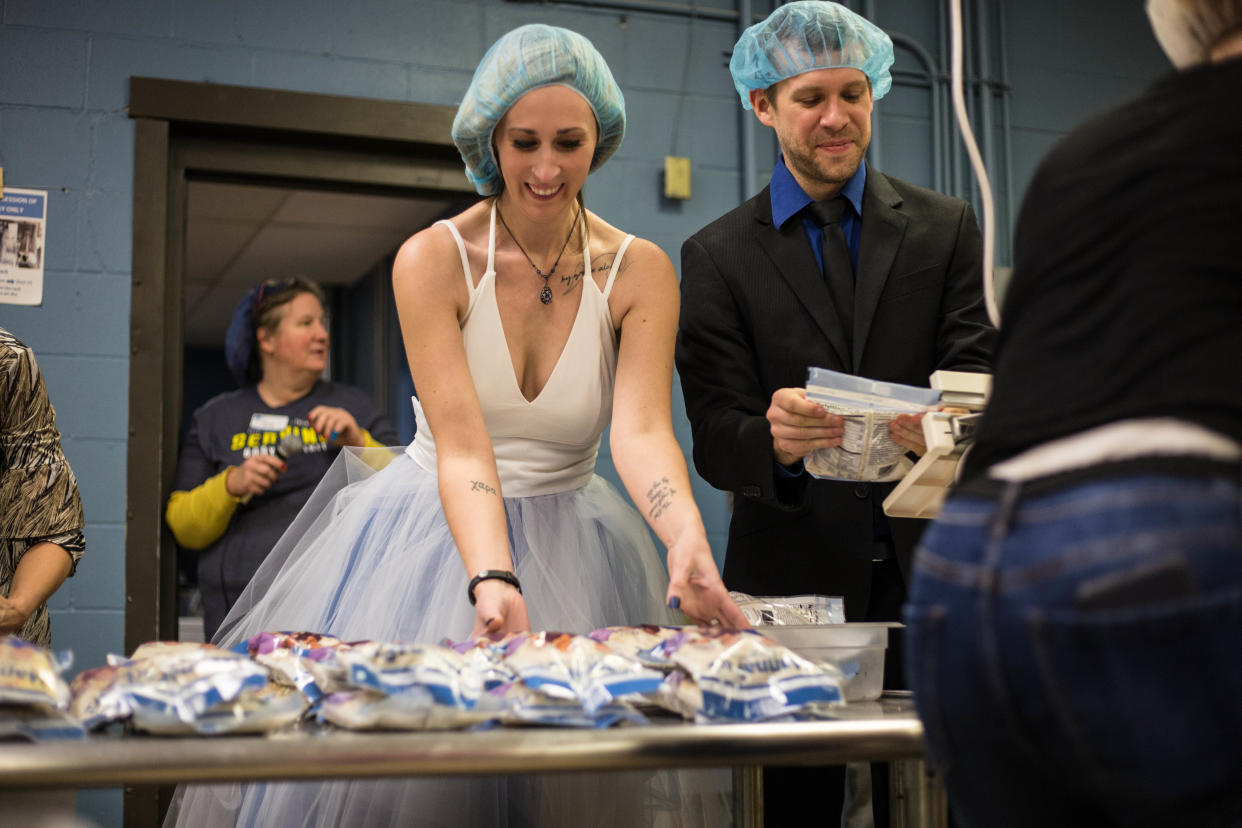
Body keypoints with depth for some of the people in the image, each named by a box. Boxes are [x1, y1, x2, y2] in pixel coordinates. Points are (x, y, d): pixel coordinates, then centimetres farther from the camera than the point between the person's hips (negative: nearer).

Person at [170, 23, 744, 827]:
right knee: (405, 755, -6)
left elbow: (641, 429, -18)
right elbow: (462, 445, -20)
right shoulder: (433, 260, -11)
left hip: (570, 551, 1)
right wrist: (490, 578, -37)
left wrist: (688, 543, -38)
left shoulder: (639, 271, -5)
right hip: (433, 536, -1)